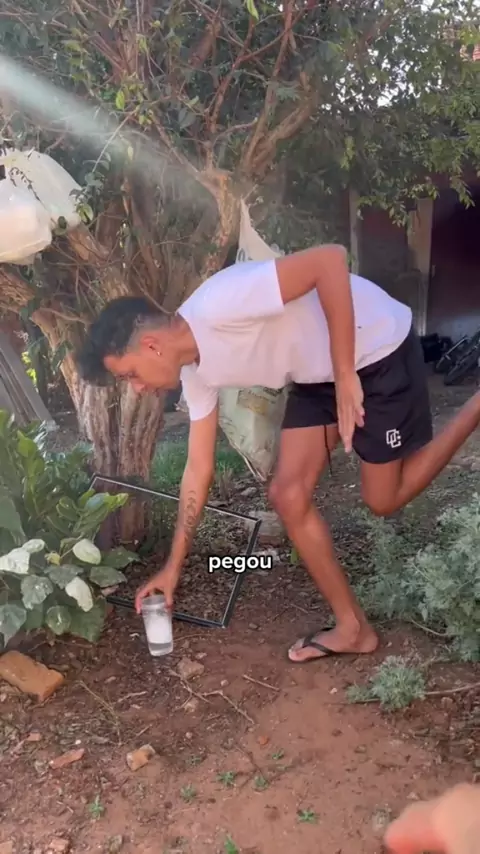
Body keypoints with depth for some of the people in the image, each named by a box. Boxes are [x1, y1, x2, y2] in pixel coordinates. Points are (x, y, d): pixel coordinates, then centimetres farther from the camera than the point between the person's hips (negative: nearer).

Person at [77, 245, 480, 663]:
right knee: (289, 495, 0)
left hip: (378, 349, -8)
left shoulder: (218, 305, -32)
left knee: (383, 499, 3)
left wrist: (345, 376, -31)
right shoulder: (195, 371, -3)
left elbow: (331, 259, -34)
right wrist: (173, 567, 9)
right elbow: (199, 469, 4)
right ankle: (353, 627, 13)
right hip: (318, 375, 8)